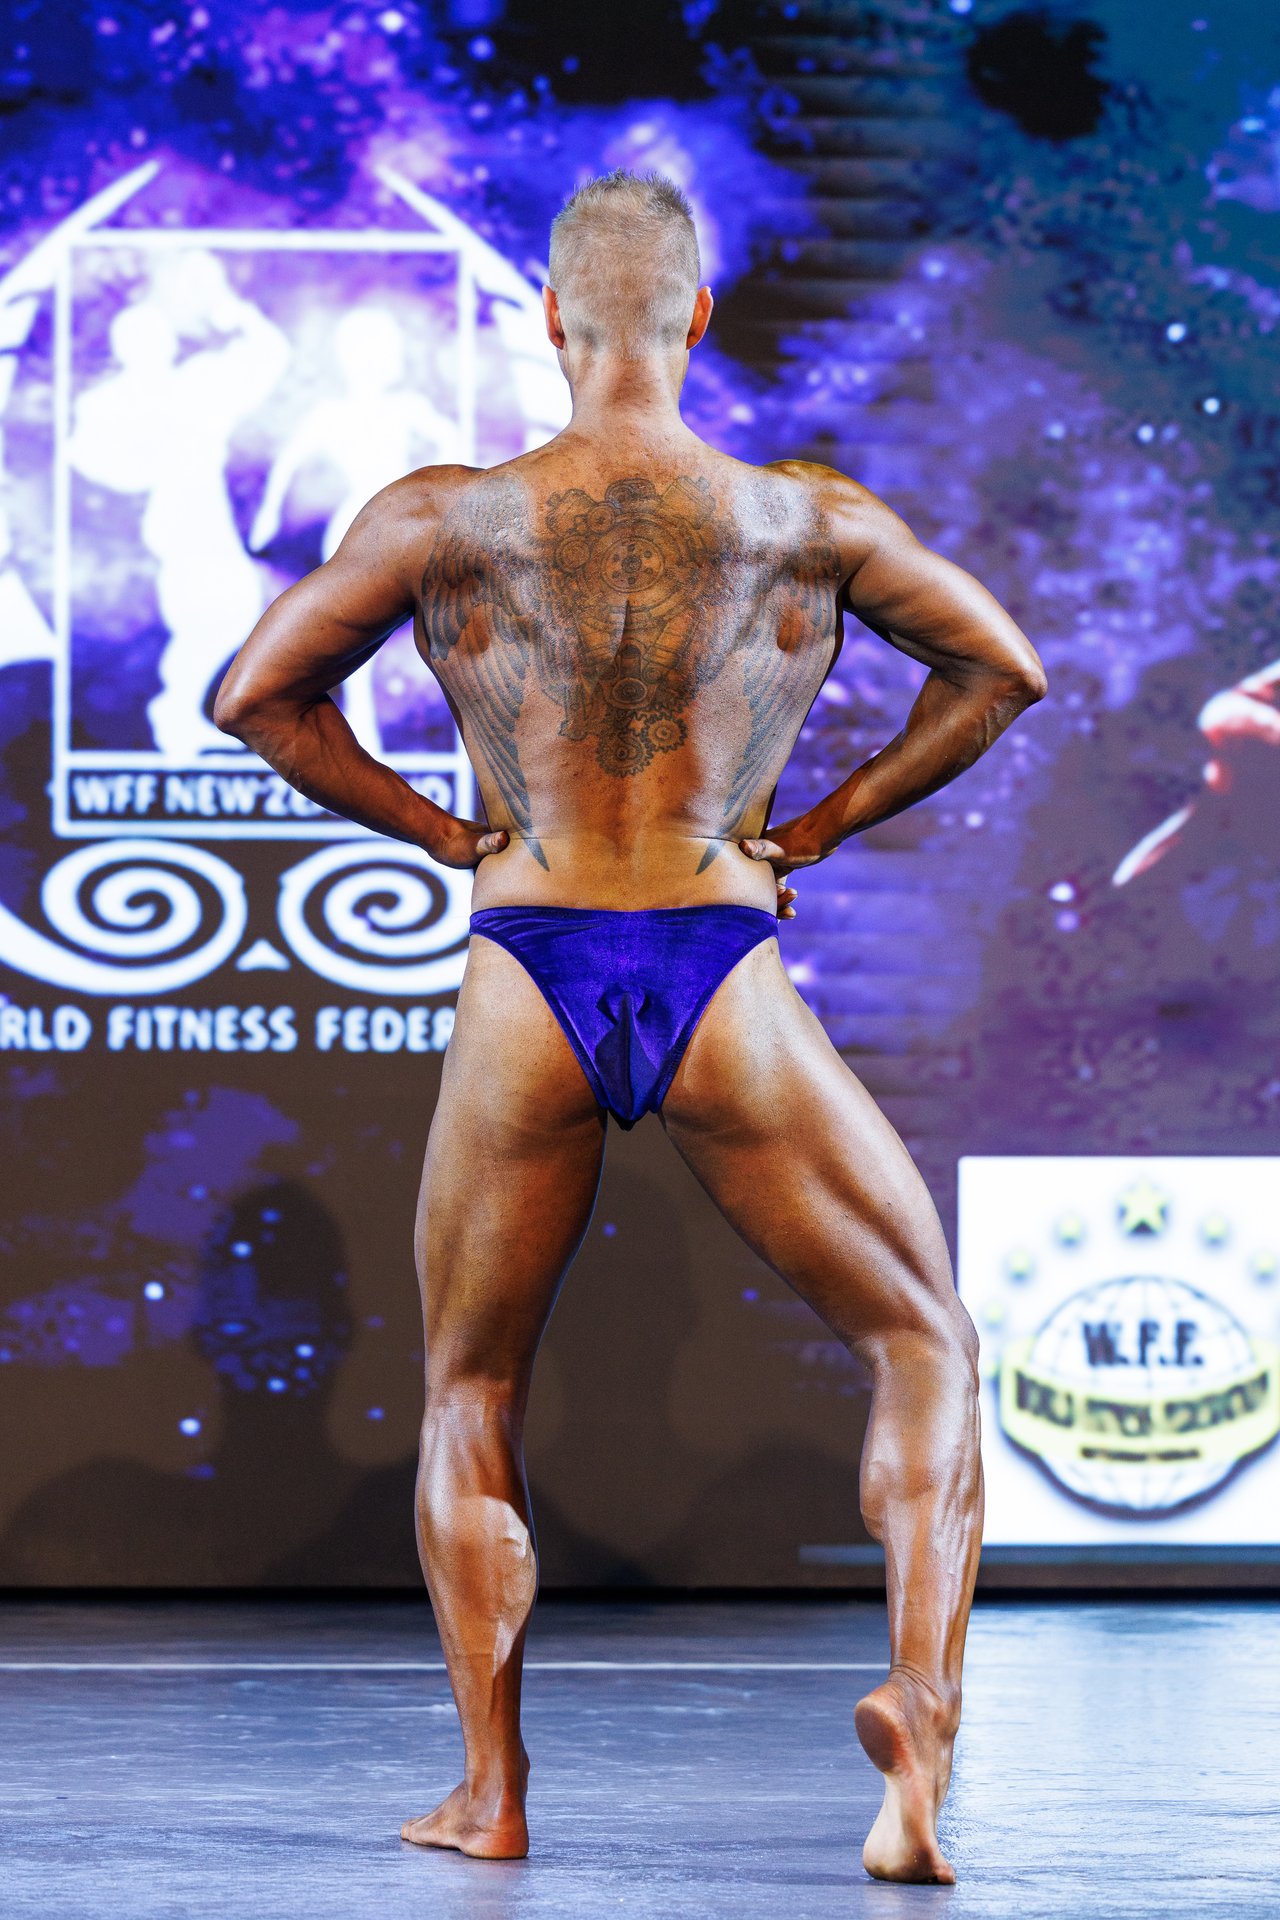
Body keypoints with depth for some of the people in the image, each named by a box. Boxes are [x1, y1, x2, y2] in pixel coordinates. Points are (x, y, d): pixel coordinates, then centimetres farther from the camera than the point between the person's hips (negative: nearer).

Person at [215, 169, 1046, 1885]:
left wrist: (438, 832, 10)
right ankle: (920, 1722, -8)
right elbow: (1004, 668, 8)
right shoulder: (806, 518, 1)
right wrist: (824, 826, 11)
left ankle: (493, 1791, 16)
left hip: (530, 979, 1)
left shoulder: (445, 518, 0)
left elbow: (254, 694, 5)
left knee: (472, 1394, 20)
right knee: (926, 1349, 13)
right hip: (723, 974, 0)